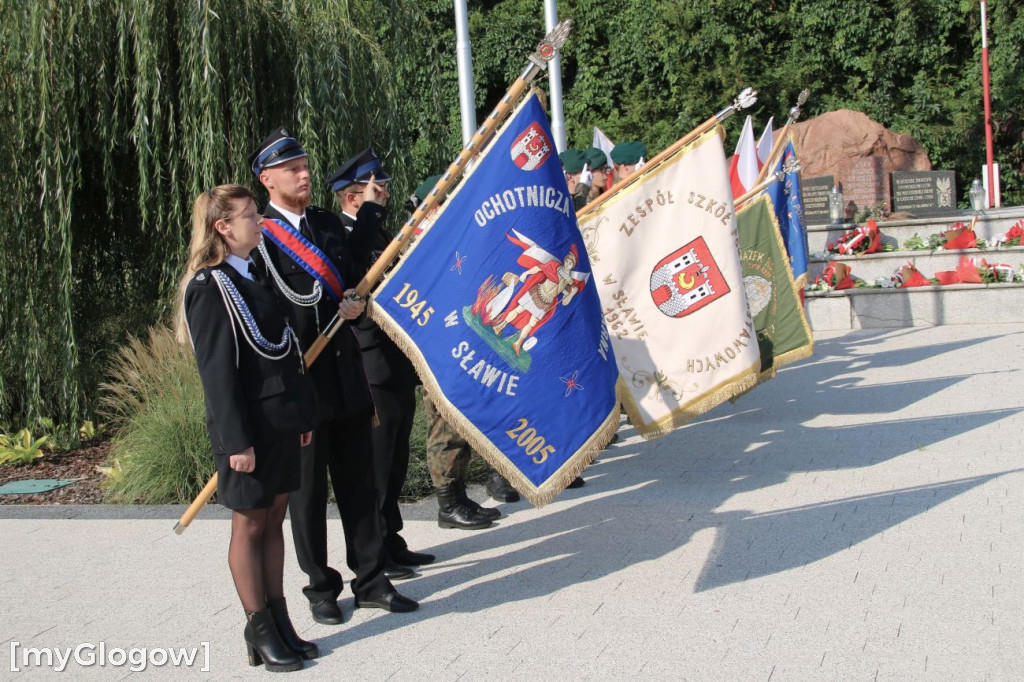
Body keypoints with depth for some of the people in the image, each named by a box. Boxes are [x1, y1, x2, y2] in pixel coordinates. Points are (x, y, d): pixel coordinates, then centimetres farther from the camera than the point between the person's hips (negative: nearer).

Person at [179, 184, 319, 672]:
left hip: (279, 421, 8)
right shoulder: (210, 287, -13)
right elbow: (217, 370, -17)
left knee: (274, 518, 13)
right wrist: (237, 440, -19)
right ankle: (260, 633, 14)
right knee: (250, 524, 3)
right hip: (248, 427, -8)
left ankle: (279, 622, 23)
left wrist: (303, 413, 15)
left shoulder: (253, 276, 13)